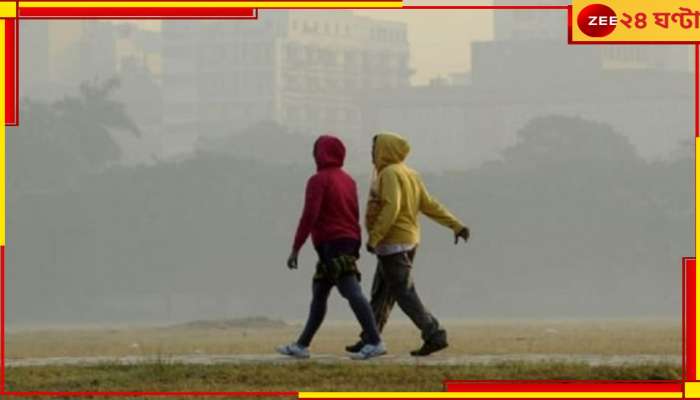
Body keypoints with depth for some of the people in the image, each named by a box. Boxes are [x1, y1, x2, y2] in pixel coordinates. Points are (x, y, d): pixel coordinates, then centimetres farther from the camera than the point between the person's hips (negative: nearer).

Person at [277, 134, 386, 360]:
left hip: (331, 244, -9)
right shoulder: (348, 181, 15)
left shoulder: (319, 180, -9)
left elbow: (309, 215, -17)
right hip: (349, 241, 9)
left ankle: (374, 342, -22)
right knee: (319, 294, 15)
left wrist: (296, 248, -16)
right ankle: (302, 345, 19)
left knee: (353, 293, -14)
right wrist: (355, 246, 21)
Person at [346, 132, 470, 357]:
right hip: (409, 240, 10)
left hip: (393, 244, -10)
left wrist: (374, 237, -24)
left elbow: (391, 208, -25)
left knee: (404, 293, -10)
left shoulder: (390, 174, -14)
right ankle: (369, 340, 20)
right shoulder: (409, 174, 14)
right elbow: (429, 205, 11)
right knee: (381, 294, 15)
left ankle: (434, 335, -15)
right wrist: (456, 225, 9)